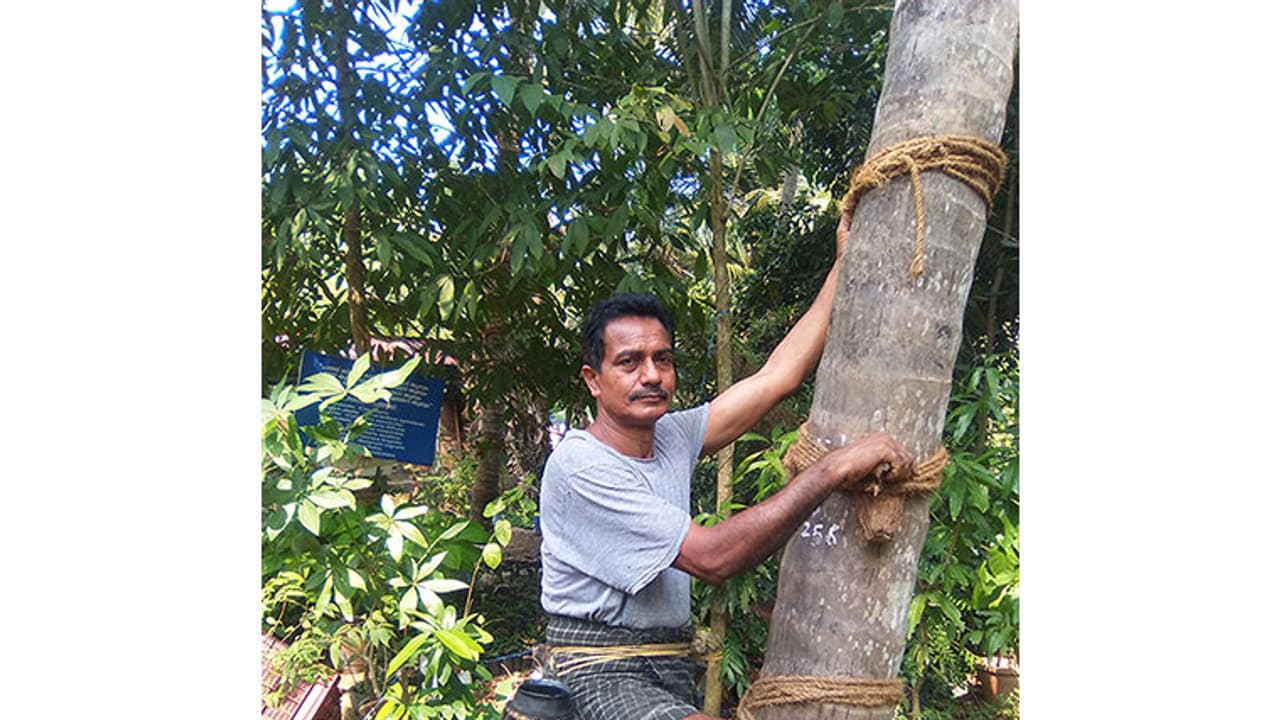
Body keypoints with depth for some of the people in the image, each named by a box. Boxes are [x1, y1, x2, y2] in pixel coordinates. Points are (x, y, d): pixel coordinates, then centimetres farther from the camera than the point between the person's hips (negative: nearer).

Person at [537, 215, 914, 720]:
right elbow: (711, 558, -22)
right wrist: (834, 468, -24)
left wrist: (846, 261, 8)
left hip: (671, 674, 9)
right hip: (599, 673, -9)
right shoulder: (578, 465, -16)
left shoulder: (671, 438, 6)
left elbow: (777, 377, 5)